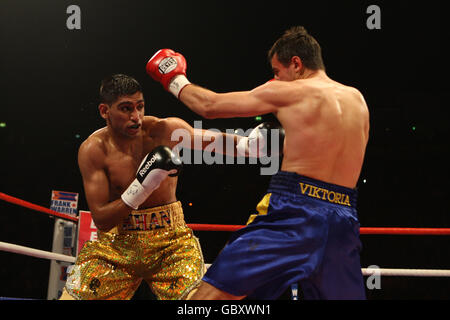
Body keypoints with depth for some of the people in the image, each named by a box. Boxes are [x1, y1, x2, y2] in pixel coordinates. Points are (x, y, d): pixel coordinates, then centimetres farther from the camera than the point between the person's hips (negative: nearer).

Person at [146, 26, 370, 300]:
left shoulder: (287, 93, 2)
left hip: (294, 215, -6)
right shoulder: (357, 100, 16)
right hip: (343, 220, 6)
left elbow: (209, 106, 9)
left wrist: (175, 82, 26)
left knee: (211, 292, -5)